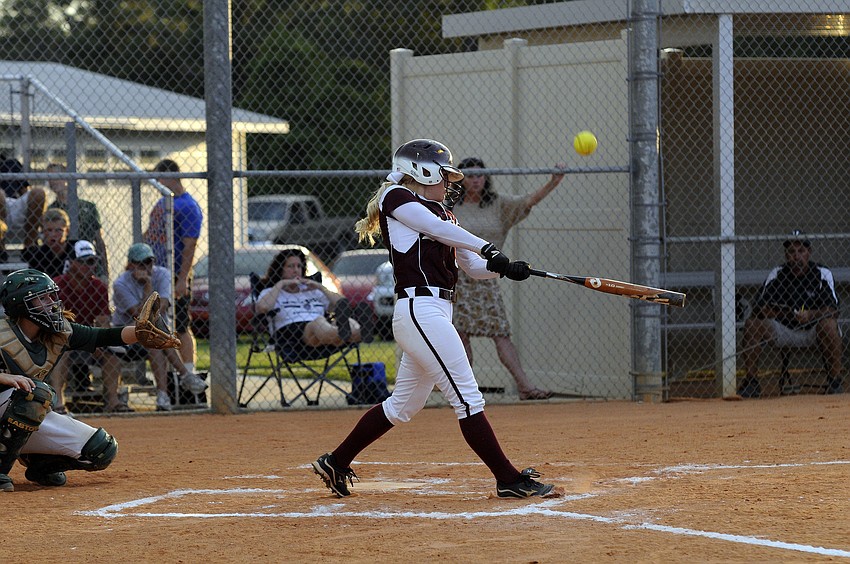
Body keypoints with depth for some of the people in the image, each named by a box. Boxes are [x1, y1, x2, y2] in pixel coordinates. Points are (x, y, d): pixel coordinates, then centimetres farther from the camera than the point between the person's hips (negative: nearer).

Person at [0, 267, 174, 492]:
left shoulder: (60, 332, -1)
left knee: (102, 450, -3)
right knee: (36, 391, -38)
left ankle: (38, 465, 16)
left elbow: (104, 336, -8)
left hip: (35, 419, 7)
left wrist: (139, 332, -26)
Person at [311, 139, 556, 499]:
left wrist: (505, 268, -4)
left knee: (404, 405, 16)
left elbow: (474, 266, 16)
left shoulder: (439, 213, 23)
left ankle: (336, 463, 26)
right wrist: (487, 248, -24)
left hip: (436, 312, 10)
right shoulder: (395, 198, 0)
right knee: (467, 398, -9)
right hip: (421, 309, -10)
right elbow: (436, 227, -16)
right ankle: (509, 480, -9)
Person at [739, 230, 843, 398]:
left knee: (828, 324, -35)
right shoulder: (777, 275, -2)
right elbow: (758, 309, -8)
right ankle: (751, 382, -12)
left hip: (813, 332, -3)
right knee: (752, 324, -19)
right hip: (785, 332, 3)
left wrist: (810, 315, -39)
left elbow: (833, 310, -21)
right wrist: (778, 312, -28)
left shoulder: (822, 274, -9)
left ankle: (835, 381, -24)